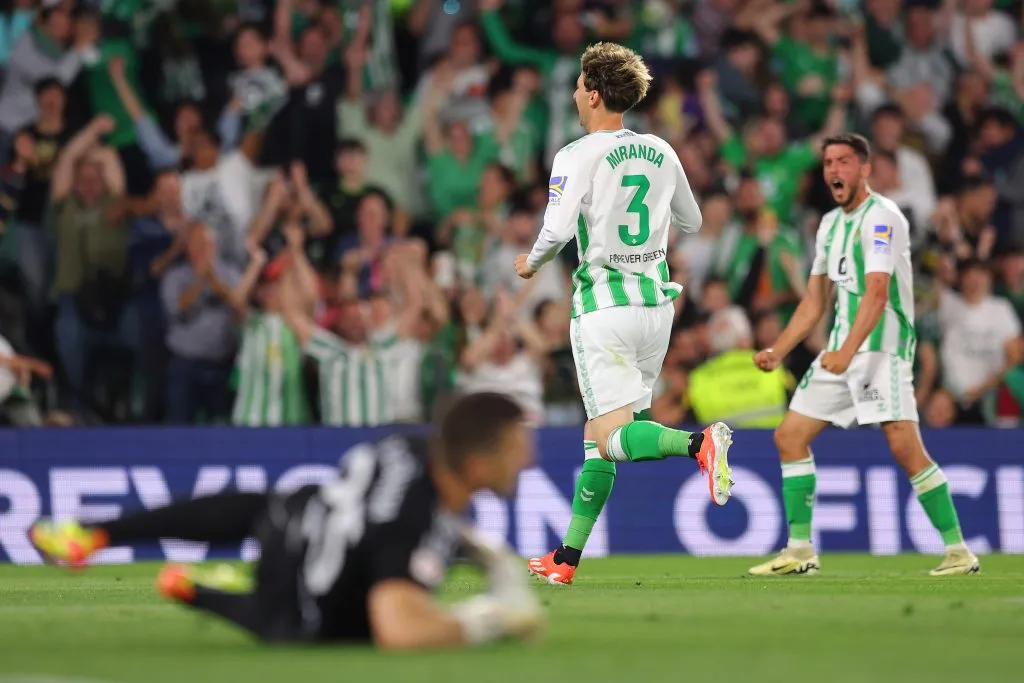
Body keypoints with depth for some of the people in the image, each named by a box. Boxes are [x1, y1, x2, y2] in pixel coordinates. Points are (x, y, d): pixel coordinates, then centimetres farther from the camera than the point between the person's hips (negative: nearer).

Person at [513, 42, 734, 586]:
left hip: (604, 303, -7)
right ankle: (567, 558, 17)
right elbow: (691, 221, 21)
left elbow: (556, 230, -19)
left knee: (613, 436, -8)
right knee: (597, 436, 14)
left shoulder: (579, 155, -10)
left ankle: (700, 443, -36)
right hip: (656, 302, 7)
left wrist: (531, 263, 2)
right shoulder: (660, 152, 9)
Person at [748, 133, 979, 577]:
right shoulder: (830, 224, 16)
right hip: (840, 350, 9)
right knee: (790, 436, 5)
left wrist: (847, 352, -33)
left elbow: (876, 292, -23)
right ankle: (800, 551, 10)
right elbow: (814, 302, 21)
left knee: (904, 446, -19)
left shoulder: (882, 217, -12)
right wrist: (778, 351, 13)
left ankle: (958, 551, -13)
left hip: (881, 347, -9)